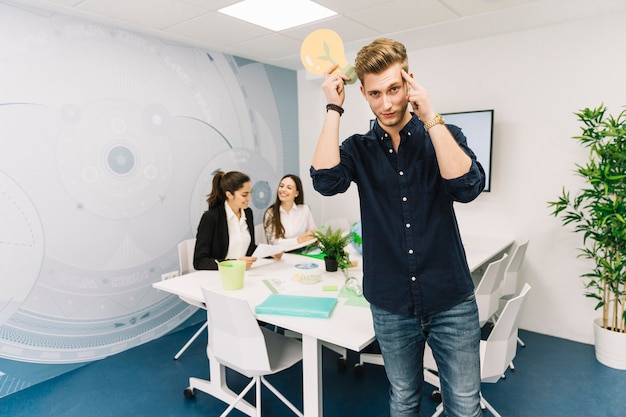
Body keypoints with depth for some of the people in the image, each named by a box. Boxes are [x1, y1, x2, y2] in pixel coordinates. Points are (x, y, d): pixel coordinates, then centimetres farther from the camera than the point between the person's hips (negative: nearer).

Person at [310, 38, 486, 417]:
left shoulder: (445, 136, -1)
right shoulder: (359, 149, 0)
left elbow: (468, 186, -19)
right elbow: (326, 181, -20)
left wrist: (430, 116, -20)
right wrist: (334, 108, -13)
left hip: (451, 301, 0)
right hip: (390, 305, 1)